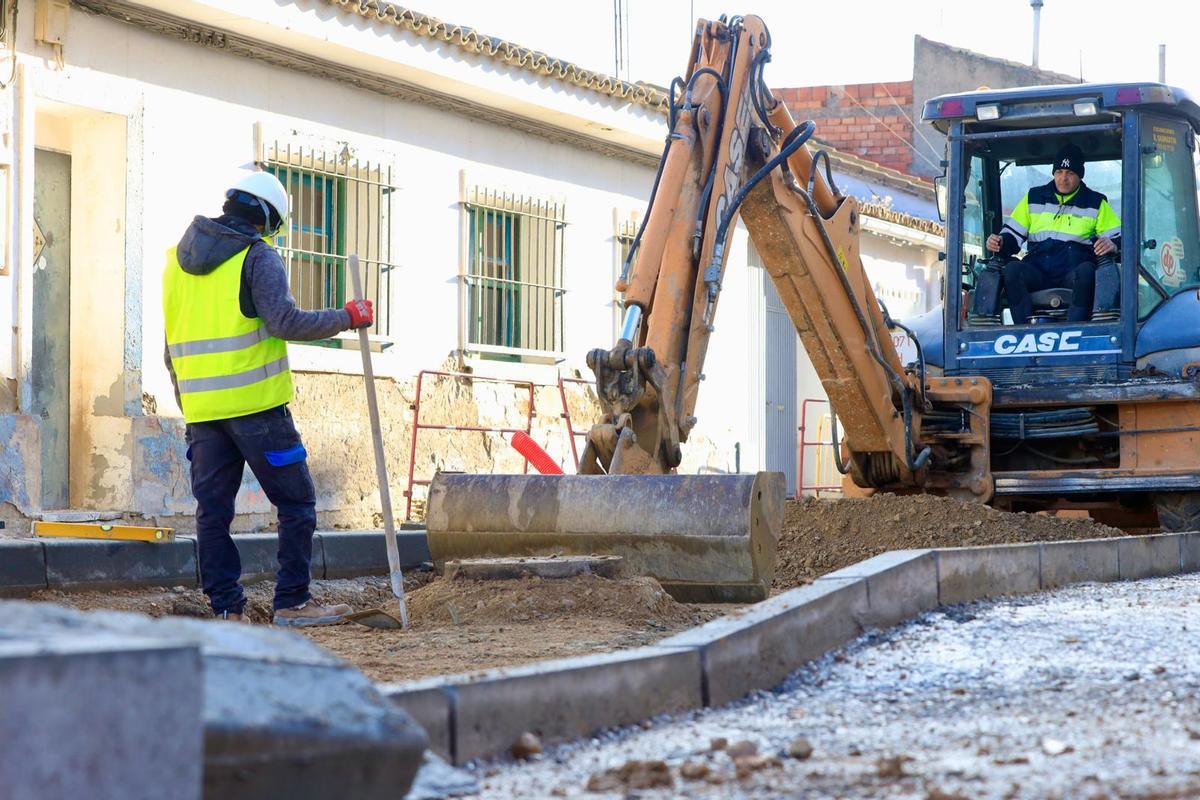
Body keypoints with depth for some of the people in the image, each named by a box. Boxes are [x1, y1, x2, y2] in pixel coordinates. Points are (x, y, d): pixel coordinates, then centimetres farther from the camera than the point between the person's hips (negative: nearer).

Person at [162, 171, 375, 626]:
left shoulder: (178, 259, 16)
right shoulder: (257, 255, -5)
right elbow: (285, 322, -15)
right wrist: (347, 318, -5)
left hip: (201, 407, 6)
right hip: (255, 403, -6)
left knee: (212, 510, 7)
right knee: (296, 502, 3)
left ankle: (227, 609, 5)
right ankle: (292, 602, 1)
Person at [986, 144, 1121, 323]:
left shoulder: (1096, 203, 18)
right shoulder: (1034, 198, 22)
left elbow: (1118, 236, 12)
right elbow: (1013, 233, 22)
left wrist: (1112, 245, -13)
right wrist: (1000, 243, -2)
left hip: (1073, 273, -2)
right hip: (1037, 272, 2)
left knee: (1086, 271, -38)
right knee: (1012, 269, -32)